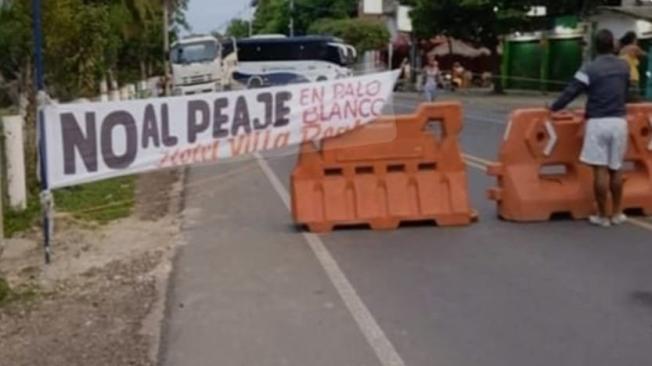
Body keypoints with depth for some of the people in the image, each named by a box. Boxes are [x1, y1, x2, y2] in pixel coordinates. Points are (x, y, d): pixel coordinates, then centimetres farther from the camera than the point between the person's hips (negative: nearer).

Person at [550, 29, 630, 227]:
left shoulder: (590, 69, -6)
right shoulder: (624, 67, 8)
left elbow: (571, 91, -8)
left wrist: (554, 108, 5)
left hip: (597, 122, -4)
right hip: (619, 121, 4)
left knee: (600, 170, -2)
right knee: (616, 169, 13)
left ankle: (602, 215, 3)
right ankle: (617, 213, 20)